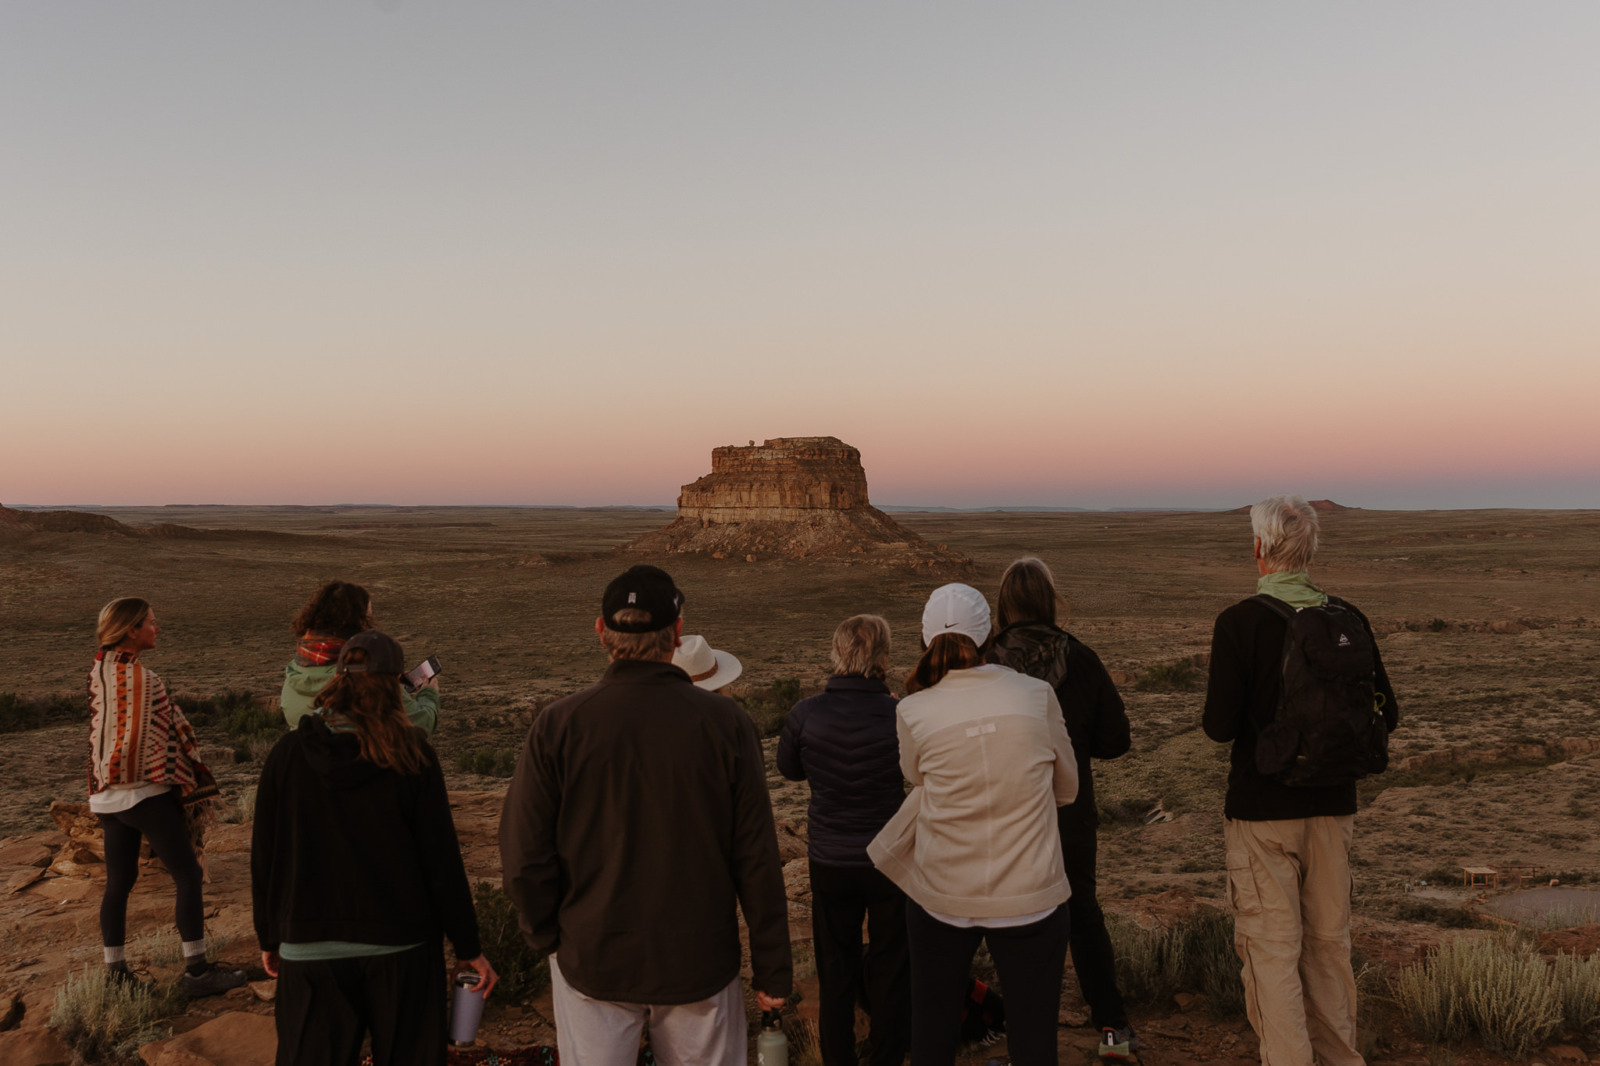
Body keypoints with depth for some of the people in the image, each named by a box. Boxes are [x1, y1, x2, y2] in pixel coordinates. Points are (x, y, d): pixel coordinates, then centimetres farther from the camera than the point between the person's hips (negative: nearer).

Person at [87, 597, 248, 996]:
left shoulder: (98, 670, 8)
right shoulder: (137, 675, -17)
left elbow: (98, 731, 13)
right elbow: (154, 735, -17)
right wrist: (188, 782, -9)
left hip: (108, 795, 9)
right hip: (146, 792, -9)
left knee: (118, 881, 14)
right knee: (187, 876, -2)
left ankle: (116, 971, 20)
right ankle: (196, 970, 1)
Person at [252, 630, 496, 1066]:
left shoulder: (287, 755, -4)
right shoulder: (411, 756, -10)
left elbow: (264, 858, 2)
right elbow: (442, 860, -8)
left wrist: (270, 938, 17)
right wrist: (468, 948, 1)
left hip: (310, 950, 2)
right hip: (400, 947, -1)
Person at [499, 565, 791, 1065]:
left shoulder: (558, 725, -12)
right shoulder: (726, 722, -12)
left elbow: (524, 857, -9)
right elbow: (756, 859, -9)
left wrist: (550, 936, 9)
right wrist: (772, 967, 1)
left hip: (591, 962, 0)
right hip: (701, 965, 0)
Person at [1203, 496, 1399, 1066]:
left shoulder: (1239, 622, -15)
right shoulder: (1347, 618, -2)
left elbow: (1220, 726, -18)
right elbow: (1386, 715, 3)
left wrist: (1218, 706, 4)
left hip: (1261, 809, -5)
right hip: (1333, 805, 5)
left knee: (1271, 949, 5)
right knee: (1329, 943, 19)